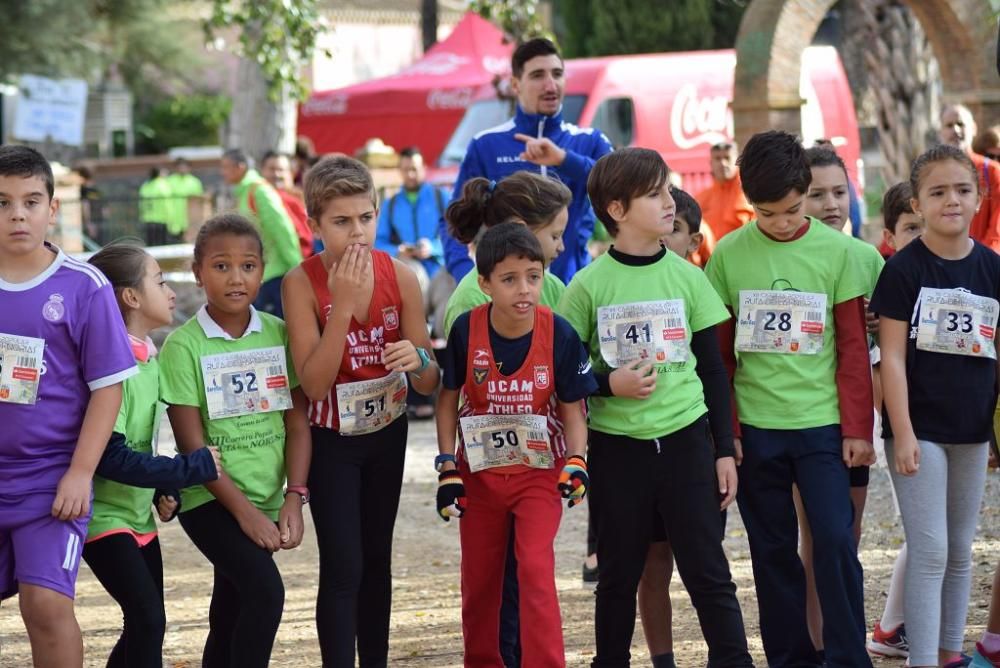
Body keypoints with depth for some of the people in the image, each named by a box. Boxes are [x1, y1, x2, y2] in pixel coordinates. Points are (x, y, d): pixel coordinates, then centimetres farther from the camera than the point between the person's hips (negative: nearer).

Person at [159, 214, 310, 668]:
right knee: (266, 592, -22)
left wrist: (293, 498, -9)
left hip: (266, 501, 4)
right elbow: (192, 444, -11)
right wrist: (244, 511, -14)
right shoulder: (184, 346, -9)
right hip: (210, 500, -4)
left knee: (230, 618, 12)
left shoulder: (279, 335, 2)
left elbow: (297, 424, 3)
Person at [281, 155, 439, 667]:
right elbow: (313, 384, -25)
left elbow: (429, 384, -6)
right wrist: (344, 305, -32)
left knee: (377, 558, 14)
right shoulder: (302, 283, -19)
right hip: (331, 438, -3)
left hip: (387, 432, 4)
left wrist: (417, 360, -30)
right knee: (343, 567, -11)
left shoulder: (400, 278, -12)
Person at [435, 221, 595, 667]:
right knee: (479, 577, 14)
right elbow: (449, 397, -2)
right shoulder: (466, 330, -16)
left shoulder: (560, 335, -18)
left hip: (539, 471, -2)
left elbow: (572, 408, -7)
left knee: (536, 570, -15)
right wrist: (447, 467, -5)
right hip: (480, 472, 2)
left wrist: (576, 461, -22)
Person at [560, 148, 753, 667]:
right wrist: (608, 383, -15)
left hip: (685, 439, 1)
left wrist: (724, 450, 5)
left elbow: (713, 368, 7)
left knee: (707, 569, 0)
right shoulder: (588, 285, -4)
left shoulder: (687, 276, 2)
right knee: (619, 574, 9)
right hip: (616, 445, -1)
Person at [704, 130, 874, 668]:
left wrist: (857, 427, -3)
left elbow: (853, 347, 0)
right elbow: (718, 351, 5)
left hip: (822, 423, -1)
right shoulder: (728, 255, 0)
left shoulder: (836, 251, -2)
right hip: (755, 426, 1)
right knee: (773, 550, 8)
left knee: (836, 540, -7)